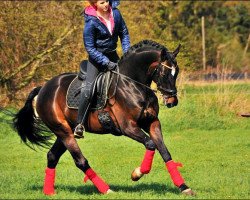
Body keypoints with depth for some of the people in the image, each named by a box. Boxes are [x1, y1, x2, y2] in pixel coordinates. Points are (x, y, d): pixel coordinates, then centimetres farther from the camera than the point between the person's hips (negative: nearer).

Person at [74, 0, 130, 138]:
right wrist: (106, 63, -23)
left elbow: (124, 33, 8)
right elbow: (90, 48, -19)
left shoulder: (115, 13, -6)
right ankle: (79, 124, -17)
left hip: (112, 54, 6)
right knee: (89, 88, -19)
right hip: (96, 56, -6)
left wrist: (127, 52, -4)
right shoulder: (91, 22, -21)